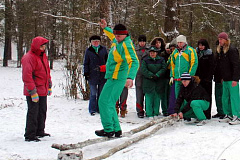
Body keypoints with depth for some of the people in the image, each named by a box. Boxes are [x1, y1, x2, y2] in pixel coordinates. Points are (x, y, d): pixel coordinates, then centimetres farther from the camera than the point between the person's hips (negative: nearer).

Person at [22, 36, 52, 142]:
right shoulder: (29, 58, -16)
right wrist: (33, 92, -22)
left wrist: (49, 86, 20)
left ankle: (39, 131, 30)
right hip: (34, 92, -9)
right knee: (33, 113, -5)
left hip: (43, 91, 9)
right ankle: (29, 135, 3)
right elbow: (26, 76, -21)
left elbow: (47, 71, 23)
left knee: (42, 111, 17)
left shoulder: (43, 56, 13)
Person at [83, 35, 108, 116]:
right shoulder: (88, 51, 6)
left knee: (101, 93, 7)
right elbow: (86, 63, 8)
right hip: (92, 75, -2)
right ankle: (92, 109, 6)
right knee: (93, 93, -1)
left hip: (102, 75, 2)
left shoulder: (103, 49, 8)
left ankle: (99, 109, 16)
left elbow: (107, 60, 13)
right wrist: (86, 73, 1)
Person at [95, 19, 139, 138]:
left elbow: (134, 62, -30)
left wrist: (130, 77, -42)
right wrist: (105, 28, 38)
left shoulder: (126, 45, -18)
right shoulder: (117, 41, 11)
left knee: (104, 101, -11)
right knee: (109, 103, 13)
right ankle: (116, 130, 17)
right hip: (113, 78, 10)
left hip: (116, 79, -10)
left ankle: (108, 130, -8)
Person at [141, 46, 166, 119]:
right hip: (148, 82, -1)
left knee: (157, 98, 3)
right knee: (149, 98, -5)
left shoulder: (161, 60, 10)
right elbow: (143, 70, -5)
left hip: (159, 82, 2)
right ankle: (149, 114, 0)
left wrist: (157, 75, -14)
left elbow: (163, 69, 0)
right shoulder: (145, 60, 6)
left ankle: (156, 113, 10)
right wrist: (151, 75, -15)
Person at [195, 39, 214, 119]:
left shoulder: (209, 54, -1)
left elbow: (211, 67, -5)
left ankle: (207, 114, 3)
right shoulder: (197, 53, 11)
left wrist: (208, 78, -13)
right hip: (198, 78, 4)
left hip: (207, 79, -4)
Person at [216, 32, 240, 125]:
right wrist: (222, 77, 15)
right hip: (225, 79, 8)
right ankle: (228, 115, 18)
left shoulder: (232, 50, -11)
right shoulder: (220, 50, 14)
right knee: (225, 98, 10)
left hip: (232, 79, -8)